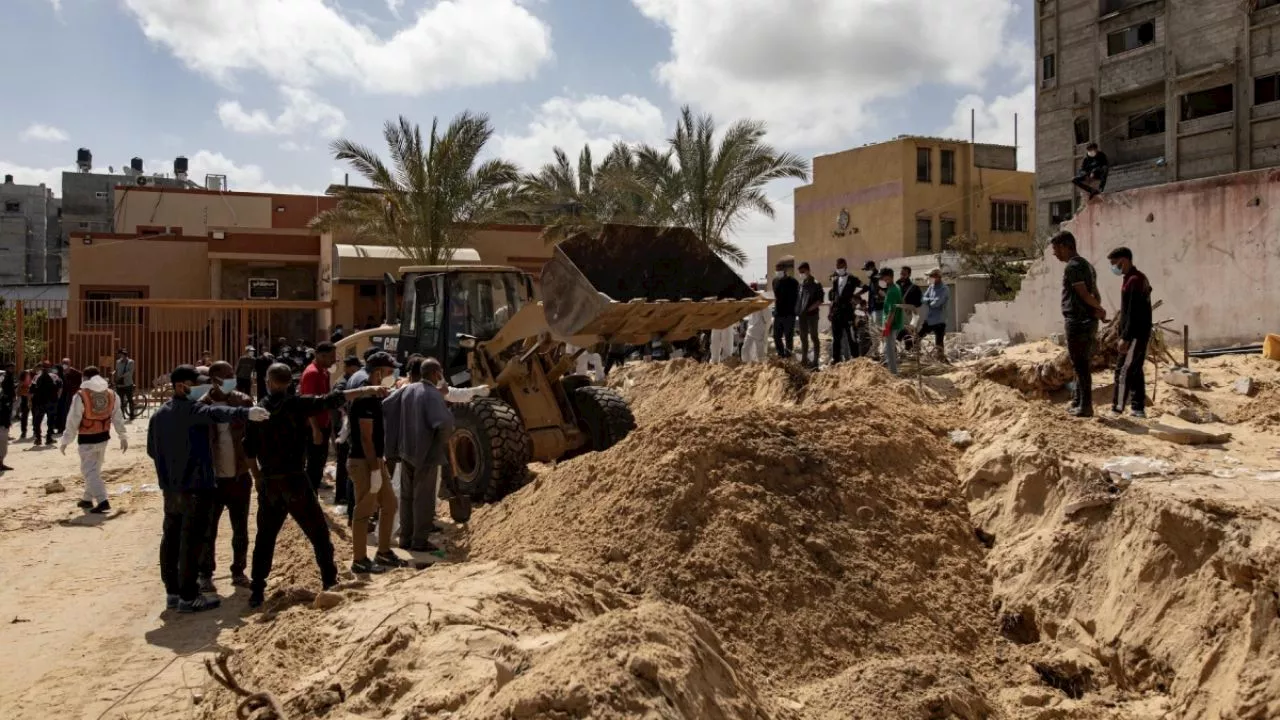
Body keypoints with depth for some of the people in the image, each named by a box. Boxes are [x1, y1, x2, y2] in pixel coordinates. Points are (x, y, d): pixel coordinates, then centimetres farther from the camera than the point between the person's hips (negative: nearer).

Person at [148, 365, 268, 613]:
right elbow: (216, 414, -36)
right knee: (192, 541, -4)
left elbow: (151, 450, 21)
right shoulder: (191, 410, -14)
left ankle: (172, 592, 22)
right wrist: (246, 413, -53)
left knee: (171, 538, 14)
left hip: (170, 487, 9)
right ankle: (188, 597, 0)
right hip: (195, 486, -9)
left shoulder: (159, 415, 12)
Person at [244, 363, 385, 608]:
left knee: (265, 538, 14)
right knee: (318, 533, 7)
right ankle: (330, 583, 8)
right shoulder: (296, 404, -8)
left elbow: (249, 449, 6)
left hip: (268, 484, 4)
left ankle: (256, 592, 13)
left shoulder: (258, 410, 4)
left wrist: (258, 475, 19)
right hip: (295, 480, -4)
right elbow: (332, 400, -13)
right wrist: (368, 390, -12)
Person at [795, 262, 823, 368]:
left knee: (814, 337, -4)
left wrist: (809, 309, -17)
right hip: (802, 315, 6)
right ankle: (804, 359, 19)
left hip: (812, 315, -6)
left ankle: (815, 361, -2)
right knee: (803, 338, 11)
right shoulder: (801, 284, 12)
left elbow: (820, 301, -9)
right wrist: (797, 313, 8)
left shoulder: (816, 284, -6)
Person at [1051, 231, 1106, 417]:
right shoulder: (1086, 265, 18)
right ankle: (1078, 402, 24)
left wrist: (1099, 309, 0)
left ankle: (1085, 407, -1)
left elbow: (1084, 294, -16)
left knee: (1081, 365, -4)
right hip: (1089, 322, 10)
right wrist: (1098, 309, -5)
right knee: (1083, 365, 16)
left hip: (1077, 323, -10)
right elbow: (1095, 295, 12)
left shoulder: (1072, 266, -14)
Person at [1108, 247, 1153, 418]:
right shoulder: (1139, 279, 15)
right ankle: (1138, 408, 17)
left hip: (1135, 335, -10)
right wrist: (1125, 335, 21)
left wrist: (1125, 337, -22)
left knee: (1123, 372, -8)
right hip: (1141, 333, 10)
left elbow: (1133, 313, -22)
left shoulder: (1134, 281, -17)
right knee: (1135, 371, 13)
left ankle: (1116, 410, -7)